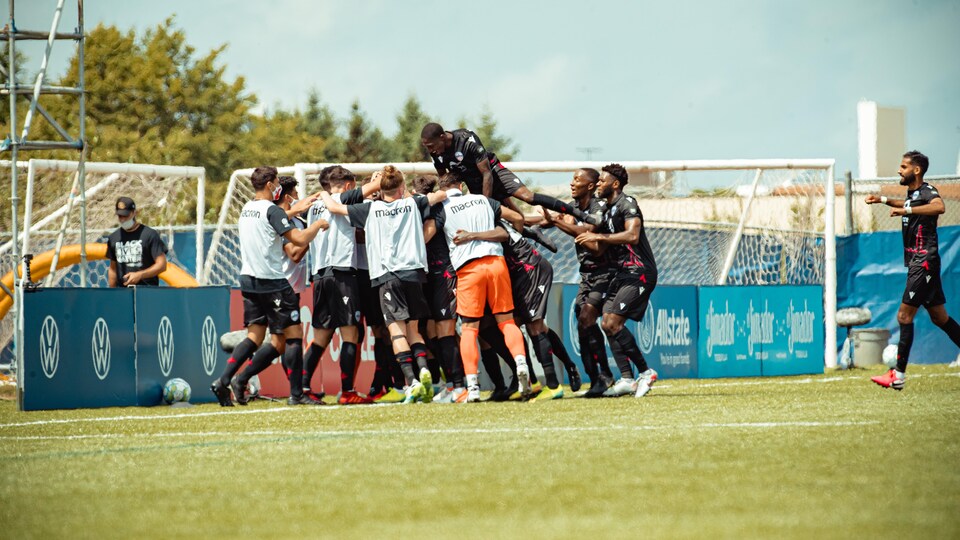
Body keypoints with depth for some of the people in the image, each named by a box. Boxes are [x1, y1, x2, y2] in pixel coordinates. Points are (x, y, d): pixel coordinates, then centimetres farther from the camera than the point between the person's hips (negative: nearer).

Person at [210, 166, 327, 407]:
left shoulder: (247, 209, 13)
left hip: (249, 280, 8)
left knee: (254, 337, 12)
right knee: (294, 335, -2)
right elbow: (299, 239, -19)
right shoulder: (272, 210, -13)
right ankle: (296, 394, -3)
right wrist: (318, 224, -3)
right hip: (272, 283, -8)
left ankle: (224, 381, -2)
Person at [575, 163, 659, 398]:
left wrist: (599, 236, -21)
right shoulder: (609, 209, 20)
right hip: (623, 273, 10)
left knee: (612, 323, -17)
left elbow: (632, 235, -25)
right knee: (608, 324, 0)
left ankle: (645, 372, -9)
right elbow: (600, 247, 24)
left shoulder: (627, 204, -9)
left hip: (639, 273, -10)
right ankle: (627, 379, 0)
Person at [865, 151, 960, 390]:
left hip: (925, 261, -10)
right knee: (939, 317, 14)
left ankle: (898, 375, -14)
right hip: (917, 262, 10)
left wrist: (906, 210, -40)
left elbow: (939, 207, -38)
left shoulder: (927, 191, -14)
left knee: (905, 315, -13)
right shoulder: (912, 193, 15)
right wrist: (883, 200, 29)